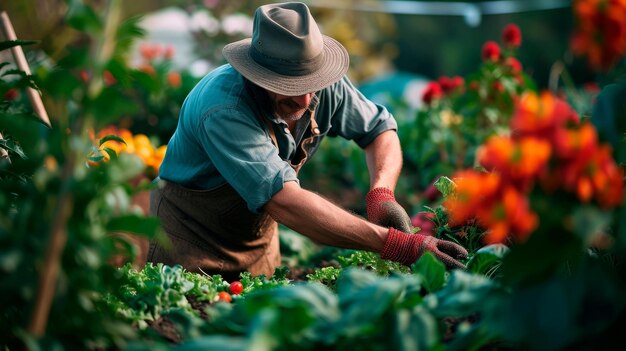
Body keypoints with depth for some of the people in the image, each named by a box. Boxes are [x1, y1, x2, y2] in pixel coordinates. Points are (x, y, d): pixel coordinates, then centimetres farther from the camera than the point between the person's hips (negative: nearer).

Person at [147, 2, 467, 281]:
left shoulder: (324, 85, -19)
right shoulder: (223, 109, -38)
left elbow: (380, 129, -3)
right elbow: (284, 202, -48)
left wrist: (381, 193, -25)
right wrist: (394, 244, -53)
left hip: (259, 235, 5)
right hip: (192, 237, -5)